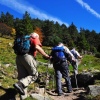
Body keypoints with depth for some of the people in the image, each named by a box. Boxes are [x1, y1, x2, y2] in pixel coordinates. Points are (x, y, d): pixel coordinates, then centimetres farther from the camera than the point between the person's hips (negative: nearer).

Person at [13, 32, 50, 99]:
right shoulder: (35, 39, 14)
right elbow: (37, 47, -7)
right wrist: (46, 56, -4)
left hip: (18, 57, 7)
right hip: (27, 56, -7)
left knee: (22, 76, 9)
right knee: (34, 75, 1)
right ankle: (20, 84, -21)